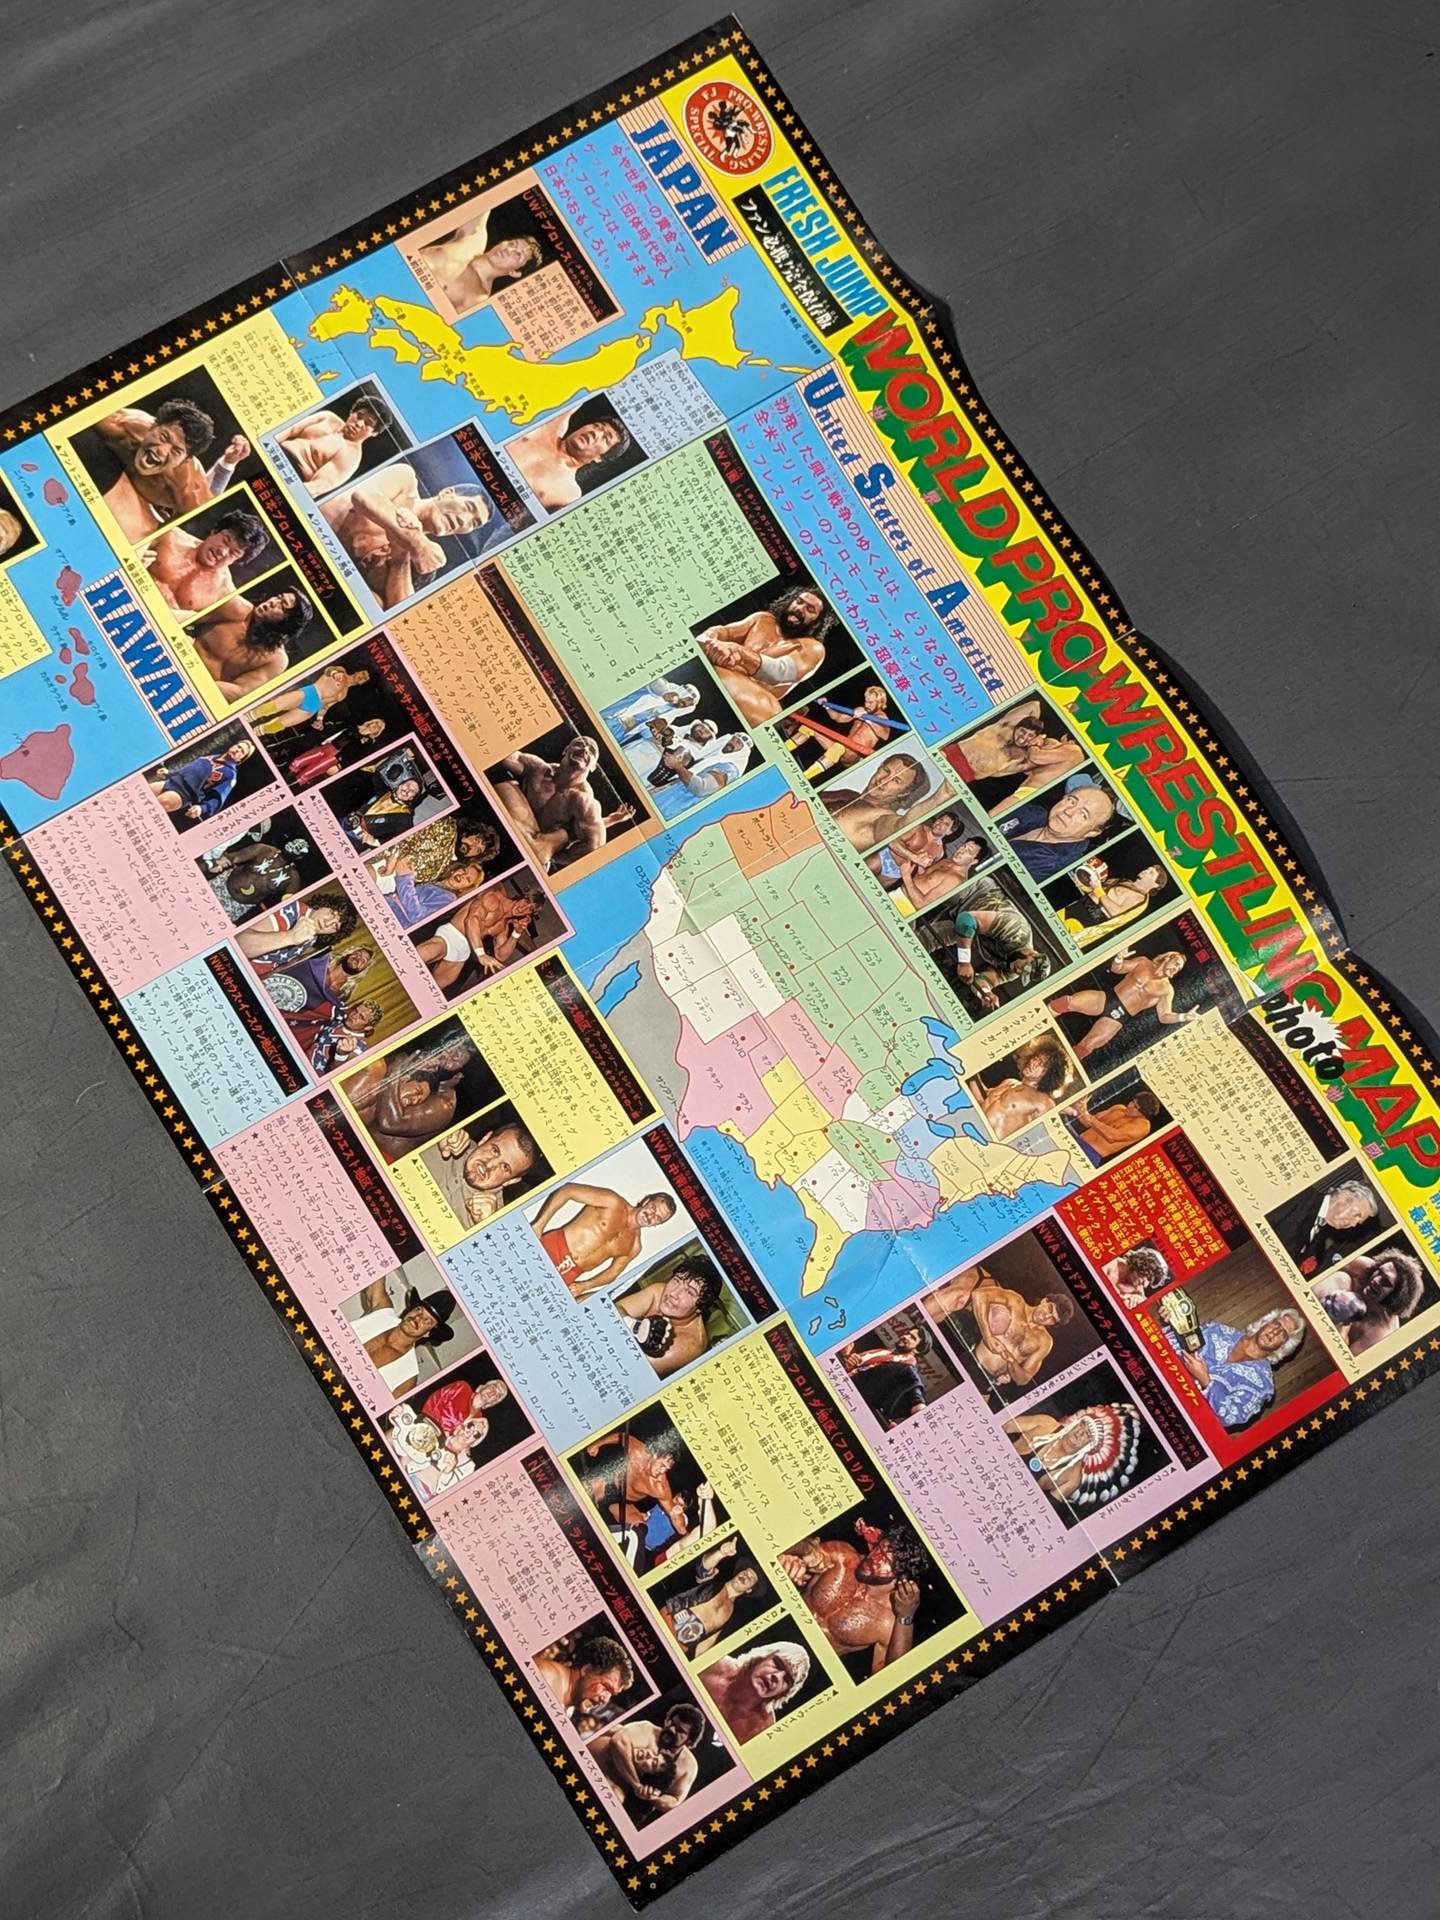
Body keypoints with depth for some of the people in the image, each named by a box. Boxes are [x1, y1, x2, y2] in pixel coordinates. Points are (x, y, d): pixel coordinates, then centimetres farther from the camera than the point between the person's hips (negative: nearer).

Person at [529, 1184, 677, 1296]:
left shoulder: (634, 1246, 7)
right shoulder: (613, 1202, -6)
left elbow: (613, 1272, 16)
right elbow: (568, 1190, -7)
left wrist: (584, 1286, -2)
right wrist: (540, 1224, -13)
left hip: (567, 1276, 3)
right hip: (553, 1247, -3)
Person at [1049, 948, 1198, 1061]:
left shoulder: (1167, 989, 5)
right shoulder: (1144, 962, 10)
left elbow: (1164, 1016, 1)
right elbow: (1115, 968, 14)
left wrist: (1184, 1017, -18)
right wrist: (1120, 957, -10)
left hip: (1118, 1016, -2)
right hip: (1106, 999, 2)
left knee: (1086, 1046, -19)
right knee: (1067, 1002, -18)